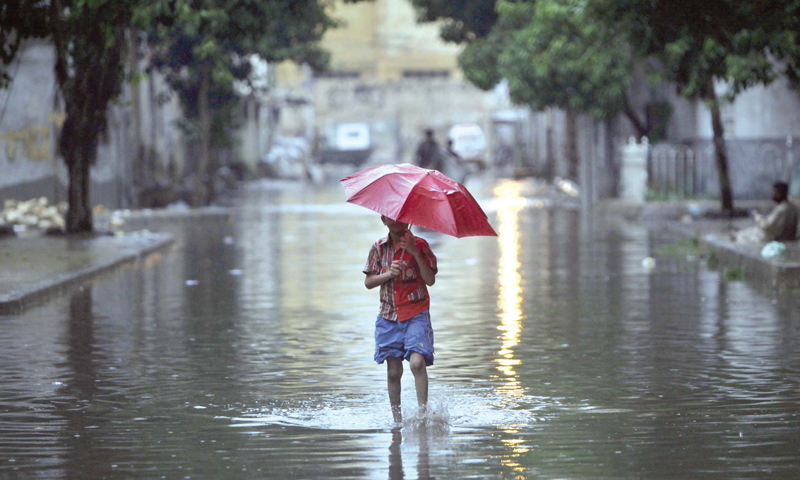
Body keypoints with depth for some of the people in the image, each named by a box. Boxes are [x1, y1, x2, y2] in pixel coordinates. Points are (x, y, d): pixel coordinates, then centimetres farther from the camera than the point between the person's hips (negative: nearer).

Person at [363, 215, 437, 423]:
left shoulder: (419, 245, -2)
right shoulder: (379, 248, 6)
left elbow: (430, 280, -10)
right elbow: (368, 282, 7)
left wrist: (415, 253, -20)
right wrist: (388, 274, -11)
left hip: (416, 314, -3)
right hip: (389, 315, 3)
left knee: (417, 362, -21)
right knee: (393, 371, 4)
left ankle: (423, 410, -15)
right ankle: (397, 419, 15)